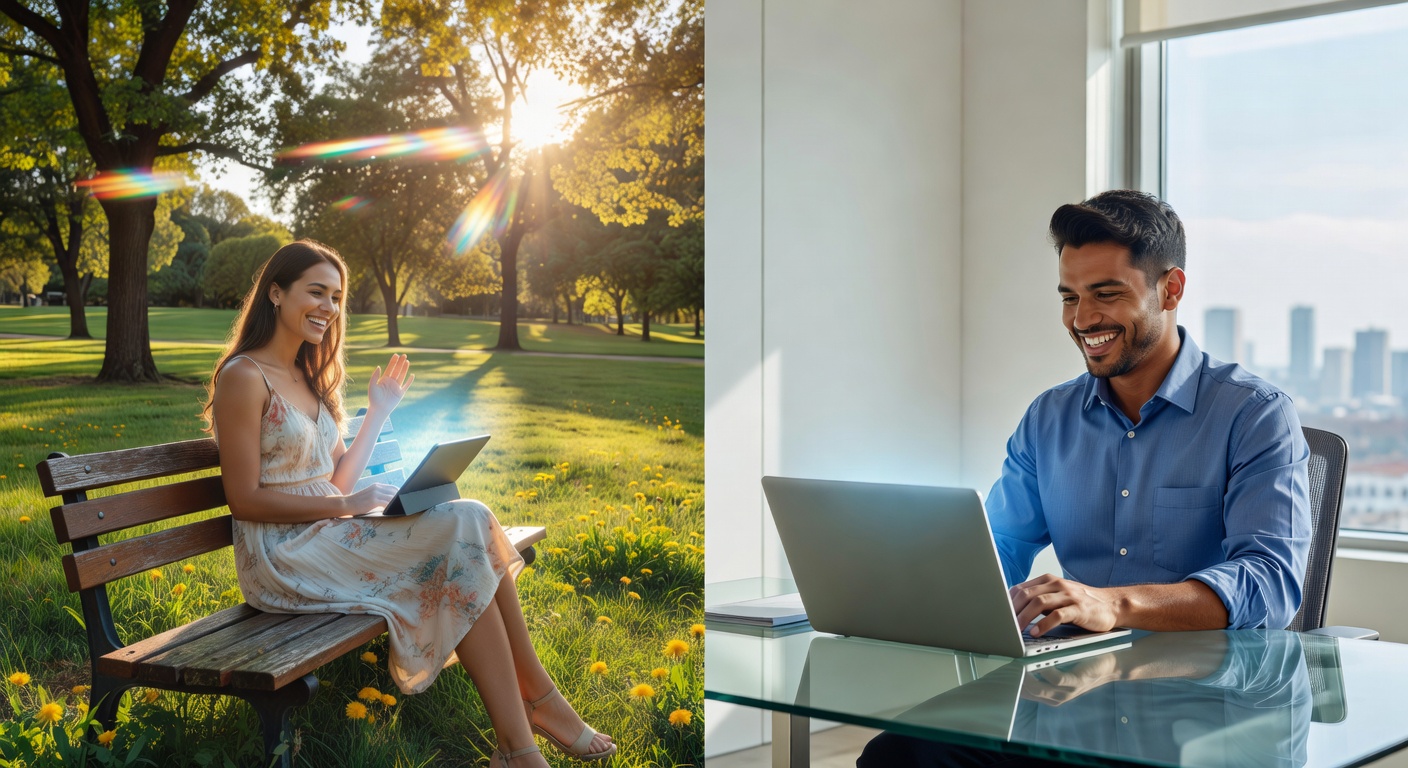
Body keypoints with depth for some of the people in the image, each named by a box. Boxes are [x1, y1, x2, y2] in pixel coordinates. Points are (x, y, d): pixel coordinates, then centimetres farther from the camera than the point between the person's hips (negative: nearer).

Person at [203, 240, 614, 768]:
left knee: (473, 522, -16)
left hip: (328, 531, 8)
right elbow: (245, 500, -14)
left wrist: (378, 412, 12)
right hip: (281, 555, -8)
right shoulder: (243, 378, -9)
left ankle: (536, 701, -16)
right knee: (462, 532, -23)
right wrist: (347, 505, -17)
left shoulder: (308, 377, 18)